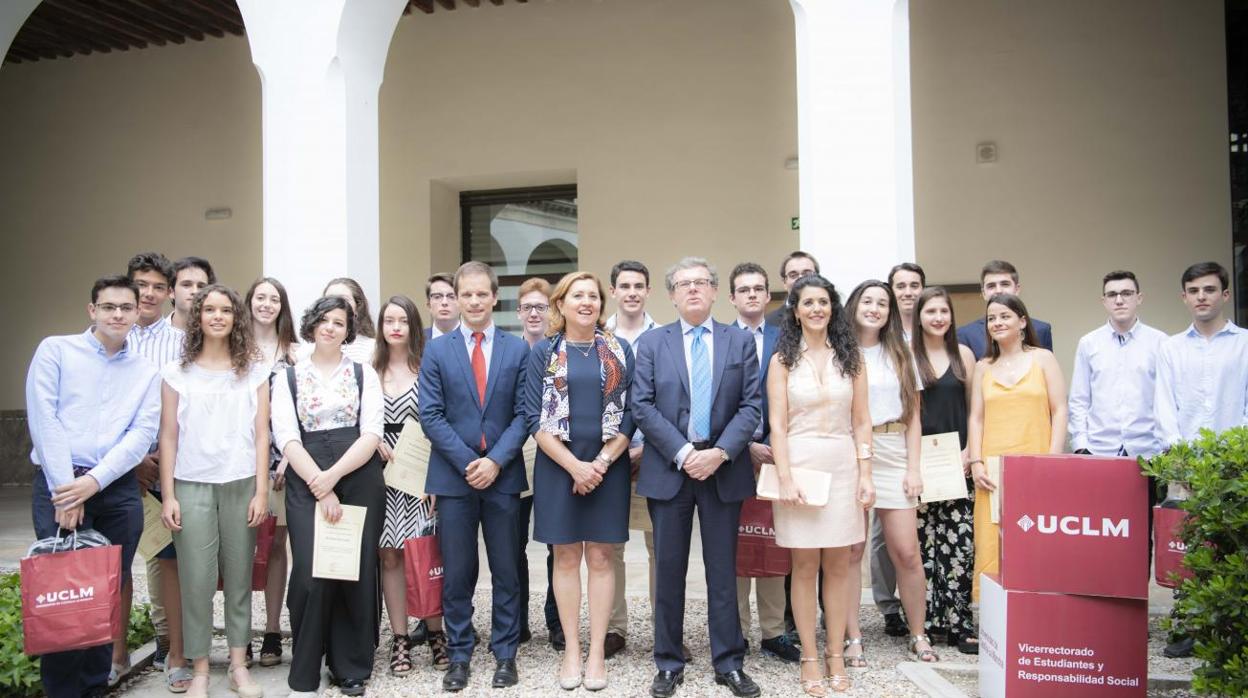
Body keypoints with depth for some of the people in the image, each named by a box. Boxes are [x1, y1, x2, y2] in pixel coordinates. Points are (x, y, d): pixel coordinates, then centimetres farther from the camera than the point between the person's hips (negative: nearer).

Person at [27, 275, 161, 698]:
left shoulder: (146, 372, 11)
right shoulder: (56, 350, 4)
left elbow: (143, 434, 0)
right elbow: (43, 419, -5)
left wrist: (94, 481, -12)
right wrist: (64, 488, -11)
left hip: (118, 489, 2)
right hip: (59, 483, -2)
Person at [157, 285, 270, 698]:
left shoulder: (254, 372, 7)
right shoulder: (177, 372, 5)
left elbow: (261, 434, 4)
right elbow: (169, 437, 4)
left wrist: (261, 491, -2)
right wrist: (168, 495, -1)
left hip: (241, 485, 1)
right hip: (192, 486, 0)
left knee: (239, 576, 5)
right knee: (196, 579, 0)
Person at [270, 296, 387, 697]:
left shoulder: (364, 374, 9)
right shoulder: (287, 377, 9)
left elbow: (371, 434, -2)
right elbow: (286, 437, -2)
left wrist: (333, 476, -13)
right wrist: (319, 486, -12)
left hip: (359, 480, 1)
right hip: (306, 485, 0)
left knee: (356, 574, 2)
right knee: (311, 576, -8)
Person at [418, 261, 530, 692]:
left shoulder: (517, 349, 4)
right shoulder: (436, 350, 4)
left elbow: (523, 413, 0)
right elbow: (431, 415, -2)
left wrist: (496, 461, -12)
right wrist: (468, 462, -11)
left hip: (503, 475, 0)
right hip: (453, 475, 0)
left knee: (506, 571, 8)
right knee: (456, 574, 7)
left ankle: (505, 654, 20)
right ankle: (459, 656, 19)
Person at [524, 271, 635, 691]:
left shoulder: (621, 351, 4)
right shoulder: (543, 352, 3)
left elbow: (630, 414, 2)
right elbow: (535, 417, -3)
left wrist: (602, 462, -10)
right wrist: (574, 465, -12)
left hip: (608, 465, 0)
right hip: (558, 465, 0)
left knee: (600, 558, 4)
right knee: (566, 558, 6)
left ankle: (596, 653, 12)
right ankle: (571, 650, 15)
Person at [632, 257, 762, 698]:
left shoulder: (741, 341, 7)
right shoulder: (652, 343, 5)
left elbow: (752, 405, 0)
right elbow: (642, 406, -3)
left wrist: (719, 452, -13)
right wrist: (683, 452, -13)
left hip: (723, 469, 0)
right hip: (668, 469, 0)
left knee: (723, 570, 7)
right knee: (669, 570, 6)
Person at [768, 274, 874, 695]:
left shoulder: (850, 356, 8)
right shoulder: (783, 360, 2)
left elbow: (861, 421, 7)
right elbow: (777, 425, -2)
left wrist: (865, 474, -2)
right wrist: (785, 479, -11)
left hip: (843, 465, 2)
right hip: (800, 463, -2)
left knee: (838, 564, 6)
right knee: (805, 565, 3)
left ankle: (836, 656, 16)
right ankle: (810, 658, 13)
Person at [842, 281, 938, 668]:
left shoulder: (900, 354, 13)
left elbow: (913, 415, 11)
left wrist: (913, 468, 3)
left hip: (893, 454, 2)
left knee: (907, 552, 0)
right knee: (850, 552, 0)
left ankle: (918, 635, 16)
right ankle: (853, 638, 10)